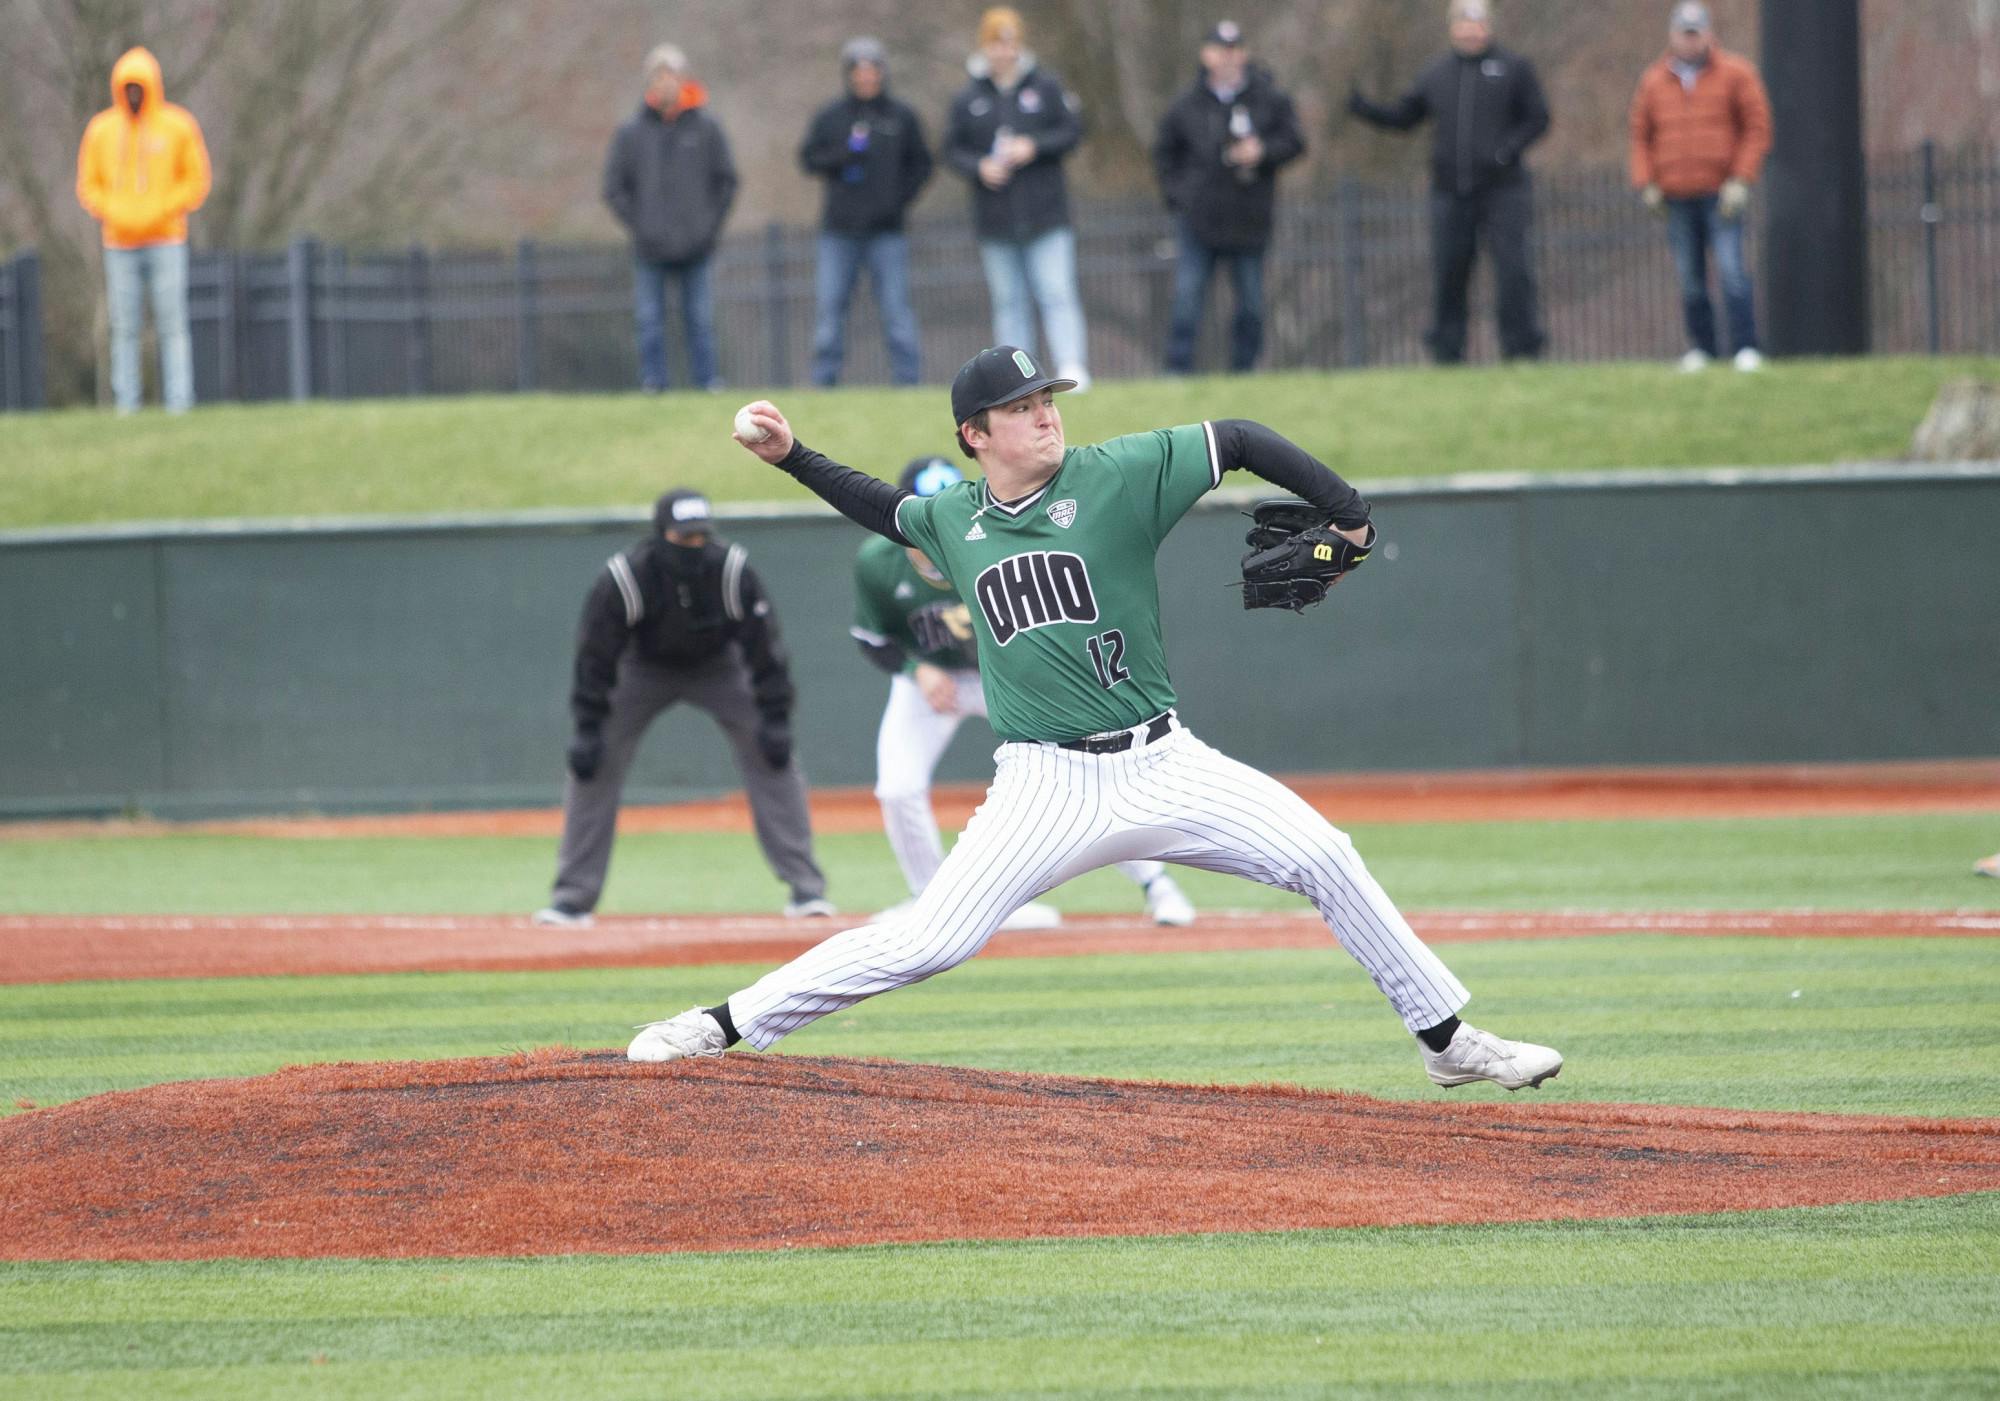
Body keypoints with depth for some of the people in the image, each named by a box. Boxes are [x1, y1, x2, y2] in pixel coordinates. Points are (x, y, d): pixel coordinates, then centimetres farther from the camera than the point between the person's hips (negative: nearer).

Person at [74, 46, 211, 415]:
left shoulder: (178, 126, 0)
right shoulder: (101, 131, 6)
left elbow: (196, 181, 2)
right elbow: (88, 186, 10)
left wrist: (160, 212, -11)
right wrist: (113, 214, -8)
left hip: (166, 242, -2)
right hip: (120, 245, 2)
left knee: (172, 327, -6)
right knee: (124, 329, 0)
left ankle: (178, 402, -6)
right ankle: (126, 404, 2)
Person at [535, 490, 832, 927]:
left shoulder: (733, 573, -28)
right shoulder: (621, 579, -30)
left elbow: (764, 646, -18)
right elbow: (595, 656, -21)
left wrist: (775, 719, -19)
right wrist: (588, 730, -23)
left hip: (717, 665, 0)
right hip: (645, 669, 0)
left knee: (773, 760, -13)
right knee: (594, 767, -11)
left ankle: (805, 887, -5)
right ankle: (573, 897, -1)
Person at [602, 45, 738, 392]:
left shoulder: (707, 129, 4)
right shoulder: (630, 134, 3)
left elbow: (726, 182, 9)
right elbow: (614, 189, 6)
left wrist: (711, 226, 1)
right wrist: (638, 227, -4)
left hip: (695, 248, 0)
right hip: (649, 252, 0)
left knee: (701, 321, 2)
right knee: (649, 322, 0)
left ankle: (708, 380, 7)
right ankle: (652, 383, 4)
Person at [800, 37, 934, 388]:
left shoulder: (902, 117, 5)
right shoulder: (830, 116, 6)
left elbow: (921, 164, 10)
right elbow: (808, 158, 6)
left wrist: (899, 198, -4)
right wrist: (841, 158, -12)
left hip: (886, 229, -1)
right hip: (839, 228, 1)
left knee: (896, 306, -2)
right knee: (829, 306, -1)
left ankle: (907, 378, 2)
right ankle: (823, 381, 5)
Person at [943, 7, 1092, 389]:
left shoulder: (1047, 87, 2)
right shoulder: (967, 99, 5)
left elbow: (1073, 130, 2)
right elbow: (952, 150, 8)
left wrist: (1034, 146, -12)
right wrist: (980, 167, -11)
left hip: (1045, 213, -2)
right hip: (995, 219, 2)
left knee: (1056, 293, -10)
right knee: (1008, 301, 5)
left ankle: (1073, 367, -16)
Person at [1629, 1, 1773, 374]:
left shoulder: (1735, 74, 2)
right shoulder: (1654, 82, 11)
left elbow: (1757, 128, 1)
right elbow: (1641, 137, 16)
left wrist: (1741, 180, -8)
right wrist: (1645, 183, 3)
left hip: (1721, 194, -3)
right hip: (1677, 197, 3)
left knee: (1732, 270, -13)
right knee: (1690, 279, 3)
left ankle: (1746, 348, -14)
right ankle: (1700, 348, 10)